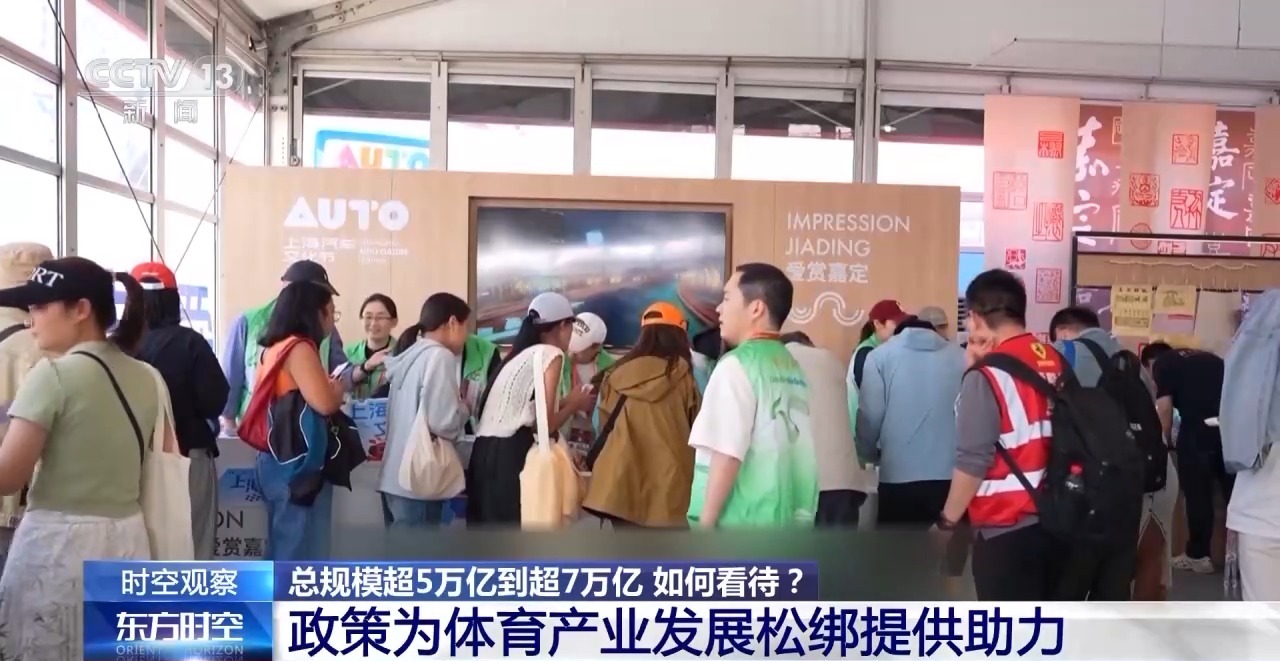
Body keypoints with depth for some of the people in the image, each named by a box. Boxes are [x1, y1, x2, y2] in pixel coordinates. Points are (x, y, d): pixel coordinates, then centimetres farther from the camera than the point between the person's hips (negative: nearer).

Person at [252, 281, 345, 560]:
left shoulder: (275, 347, 12)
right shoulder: (300, 349, -15)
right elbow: (324, 403, -24)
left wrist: (329, 385, 12)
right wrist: (338, 388, -4)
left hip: (279, 460, 9)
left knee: (282, 550, 16)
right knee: (299, 552, -2)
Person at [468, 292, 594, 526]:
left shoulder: (522, 354, 22)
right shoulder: (551, 354, -3)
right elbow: (546, 424, -8)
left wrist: (564, 402, 25)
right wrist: (574, 404, 9)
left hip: (486, 452, 9)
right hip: (511, 456, -9)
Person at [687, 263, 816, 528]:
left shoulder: (737, 365, -12)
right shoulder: (793, 367, 10)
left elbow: (727, 455, -18)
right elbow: (790, 449, 12)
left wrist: (706, 522, -11)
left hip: (740, 522, -7)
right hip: (790, 518, 7)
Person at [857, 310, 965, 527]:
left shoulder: (881, 356, 1)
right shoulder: (961, 357, 4)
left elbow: (871, 416, -3)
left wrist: (869, 453, 16)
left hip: (899, 477, -2)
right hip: (953, 477, 2)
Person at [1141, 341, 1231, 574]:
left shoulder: (1161, 364, 9)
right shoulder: (1207, 358, 27)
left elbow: (1164, 407, -1)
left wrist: (1165, 441, 13)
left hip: (1198, 428, -5)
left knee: (1197, 492, 8)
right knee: (1235, 490, 15)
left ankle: (1198, 556, 17)